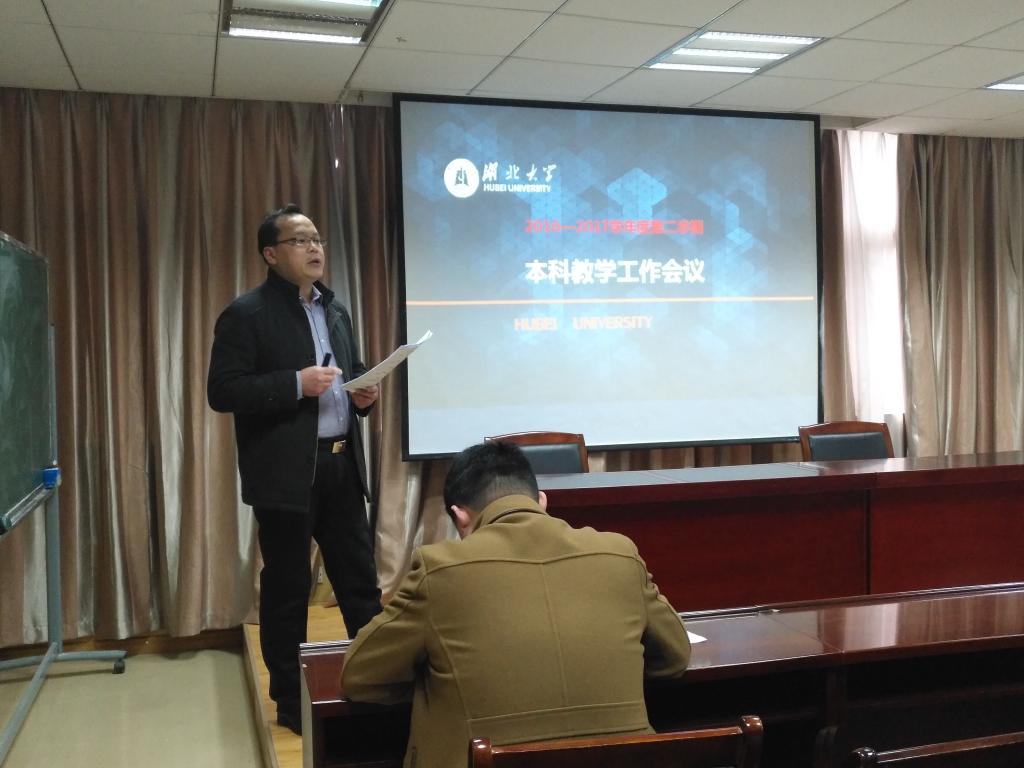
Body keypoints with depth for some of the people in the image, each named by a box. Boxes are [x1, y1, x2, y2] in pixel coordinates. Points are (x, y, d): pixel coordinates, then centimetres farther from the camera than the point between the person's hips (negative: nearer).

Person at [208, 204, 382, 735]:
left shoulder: (335, 310, 14)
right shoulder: (246, 314, -8)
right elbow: (222, 392, -14)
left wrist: (363, 393, 0)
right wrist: (297, 384, -22)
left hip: (342, 463, 6)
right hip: (285, 472, -6)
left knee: (360, 576, 12)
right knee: (287, 586, 5)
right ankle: (291, 701, 19)